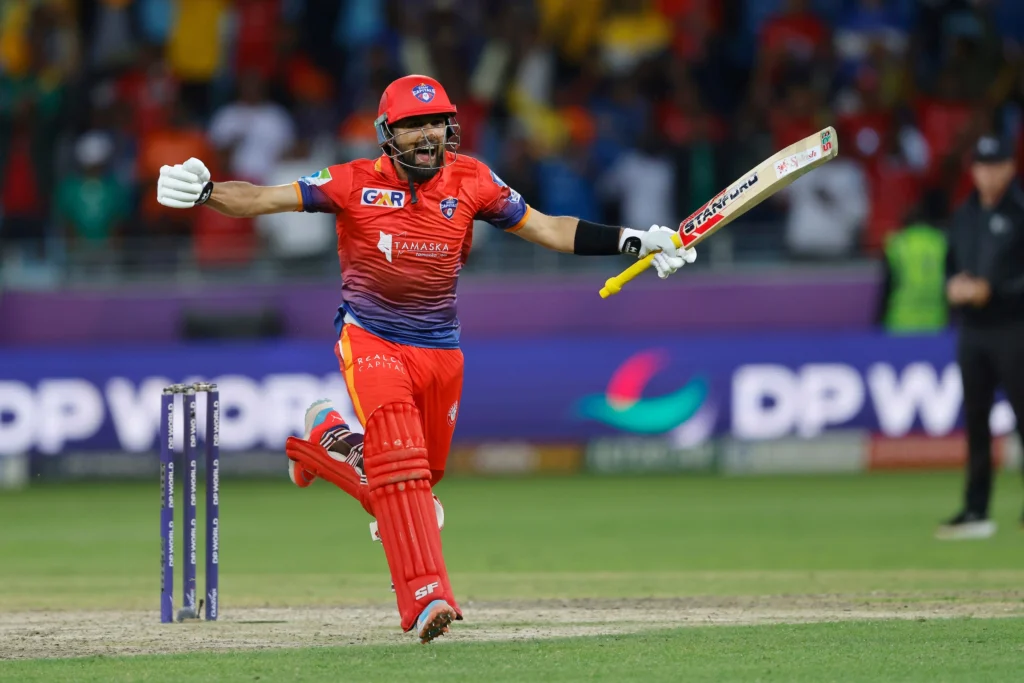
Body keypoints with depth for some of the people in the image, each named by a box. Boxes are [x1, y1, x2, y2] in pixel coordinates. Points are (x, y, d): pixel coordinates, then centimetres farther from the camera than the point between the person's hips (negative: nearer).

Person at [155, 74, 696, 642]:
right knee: (398, 459, -23)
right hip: (370, 338, -4)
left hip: (440, 349, 4)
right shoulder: (355, 184, -9)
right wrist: (206, 192, -32)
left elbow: (546, 229, 1)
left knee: (416, 478, 11)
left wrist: (632, 242, -6)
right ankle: (426, 595, -26)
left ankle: (330, 437, 38)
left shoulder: (470, 182, -3)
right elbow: (265, 199, -13)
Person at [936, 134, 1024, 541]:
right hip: (972, 331, 7)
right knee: (975, 421, 8)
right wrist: (953, 286, 0)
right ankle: (975, 512, 12)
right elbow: (951, 266, 22)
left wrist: (990, 291, -19)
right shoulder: (964, 217, 15)